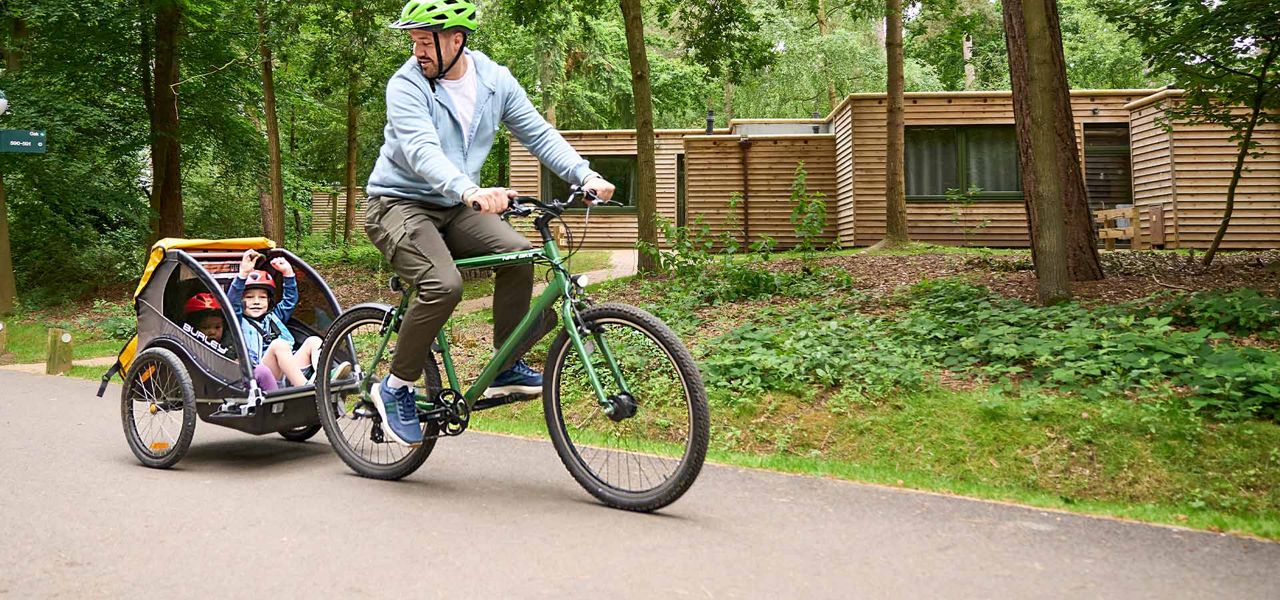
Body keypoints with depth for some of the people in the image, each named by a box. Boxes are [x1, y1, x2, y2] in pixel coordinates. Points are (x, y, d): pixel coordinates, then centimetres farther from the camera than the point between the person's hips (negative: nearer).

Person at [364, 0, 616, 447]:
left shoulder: (494, 80, -1)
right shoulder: (406, 85, -17)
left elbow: (538, 133, -1)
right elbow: (422, 151, -32)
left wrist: (586, 176, -16)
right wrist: (470, 191, -51)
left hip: (455, 209, 5)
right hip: (399, 204, -5)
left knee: (518, 253, -20)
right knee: (444, 284, -29)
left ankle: (506, 367, -5)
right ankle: (396, 388, -10)